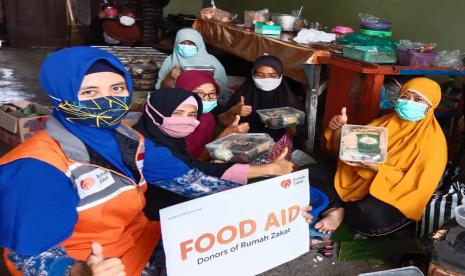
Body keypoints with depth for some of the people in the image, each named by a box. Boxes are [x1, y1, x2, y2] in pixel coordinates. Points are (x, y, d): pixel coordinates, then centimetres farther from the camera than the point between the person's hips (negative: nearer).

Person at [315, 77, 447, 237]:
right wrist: (339, 128, -15)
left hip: (393, 196, -5)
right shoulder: (386, 121, 4)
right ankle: (354, 209, -12)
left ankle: (342, 211, -5)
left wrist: (376, 168, -30)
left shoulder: (432, 140, -13)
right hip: (357, 181, 5)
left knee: (372, 216, -39)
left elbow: (416, 186, -20)